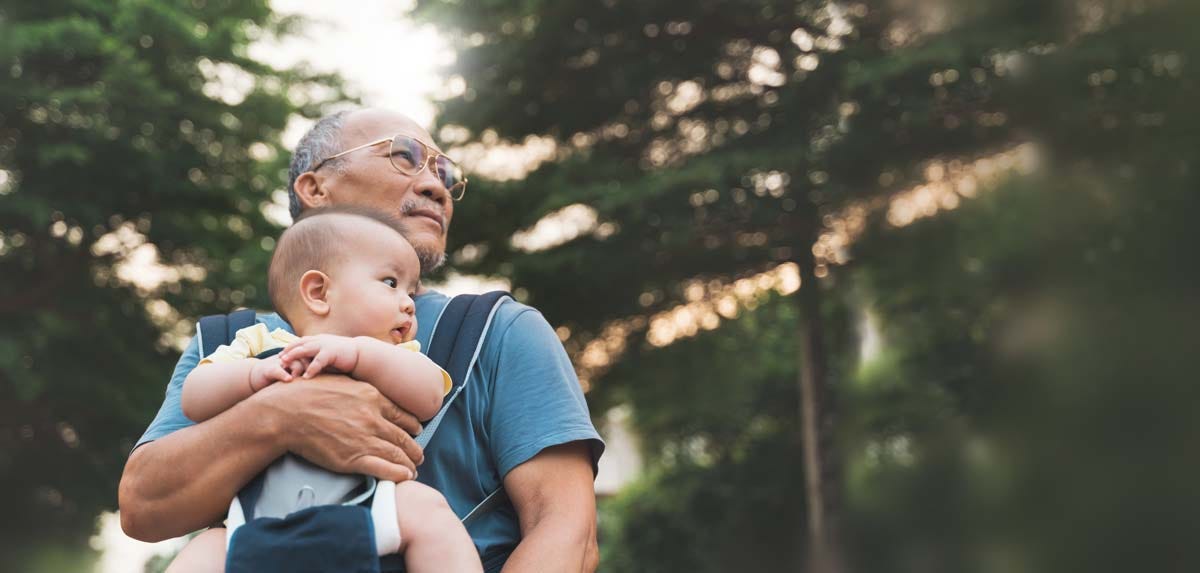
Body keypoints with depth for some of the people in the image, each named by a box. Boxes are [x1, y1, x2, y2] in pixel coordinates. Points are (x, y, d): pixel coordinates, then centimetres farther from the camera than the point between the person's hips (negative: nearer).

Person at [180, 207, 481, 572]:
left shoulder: (395, 358, 21)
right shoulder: (259, 345, 19)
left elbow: (429, 396, -1)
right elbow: (194, 400, 9)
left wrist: (358, 352, -13)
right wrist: (254, 374, -9)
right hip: (260, 522, 0)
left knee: (422, 506, -25)